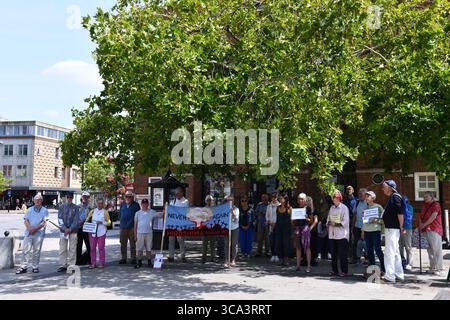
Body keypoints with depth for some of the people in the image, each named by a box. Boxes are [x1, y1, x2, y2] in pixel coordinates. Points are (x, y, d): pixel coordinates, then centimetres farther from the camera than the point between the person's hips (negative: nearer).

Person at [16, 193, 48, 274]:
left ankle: (35, 267, 12)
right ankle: (23, 267, 5)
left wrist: (35, 228, -16)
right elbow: (25, 220, 6)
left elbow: (44, 222, -5)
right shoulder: (29, 210, 14)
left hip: (39, 233, -2)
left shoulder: (44, 211, 4)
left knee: (36, 251, 3)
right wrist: (29, 228, -12)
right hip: (28, 233, 3)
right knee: (25, 250, -1)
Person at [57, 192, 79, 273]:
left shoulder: (76, 208, 3)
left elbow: (76, 220, -3)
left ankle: (71, 265, 6)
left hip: (73, 231, -1)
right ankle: (62, 265, 9)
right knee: (62, 249, 2)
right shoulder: (61, 207, 8)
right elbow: (59, 219, 2)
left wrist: (70, 229, -12)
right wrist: (64, 228, -10)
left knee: (72, 249, 0)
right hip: (63, 231, 2)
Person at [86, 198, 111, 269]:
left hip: (101, 233, -3)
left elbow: (109, 223, 3)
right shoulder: (92, 211, 11)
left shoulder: (105, 212, 3)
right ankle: (93, 263, 11)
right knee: (92, 248, 3)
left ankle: (101, 263, 6)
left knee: (101, 248, -1)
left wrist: (102, 222, -12)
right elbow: (87, 219, 21)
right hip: (92, 233, 3)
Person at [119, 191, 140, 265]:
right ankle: (123, 258, 15)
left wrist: (132, 222, -3)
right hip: (123, 227, 4)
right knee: (123, 243, 7)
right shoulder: (122, 205, 15)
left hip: (132, 227, -4)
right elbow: (120, 214, 22)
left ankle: (133, 258, 4)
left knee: (132, 243, -1)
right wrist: (121, 221, 11)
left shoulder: (136, 205, 3)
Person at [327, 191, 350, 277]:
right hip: (332, 234, 6)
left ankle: (344, 271, 5)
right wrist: (329, 223, -6)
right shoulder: (331, 208, 14)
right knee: (333, 253, 9)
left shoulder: (344, 208, -4)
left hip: (341, 234, -6)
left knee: (342, 254, -3)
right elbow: (328, 219, 15)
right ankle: (334, 270, 18)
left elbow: (345, 222, -10)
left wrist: (336, 224, -18)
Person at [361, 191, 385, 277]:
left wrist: (375, 220, -19)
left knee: (378, 250, -7)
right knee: (369, 251, 6)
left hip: (375, 230, -5)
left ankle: (383, 269, 2)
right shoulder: (365, 208, 15)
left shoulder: (378, 207, -2)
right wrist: (362, 231, 18)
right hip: (367, 231, 5)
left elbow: (382, 220, -3)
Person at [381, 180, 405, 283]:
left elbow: (400, 212, -20)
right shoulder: (392, 197, 16)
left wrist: (401, 227, -17)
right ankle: (399, 274, 23)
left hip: (392, 229, -10)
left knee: (389, 252, -7)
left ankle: (390, 276, -3)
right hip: (390, 228, 10)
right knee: (395, 252, 15)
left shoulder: (395, 197, -14)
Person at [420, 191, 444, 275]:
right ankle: (432, 267, 14)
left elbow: (433, 217, -12)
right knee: (430, 249, 8)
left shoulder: (436, 205, -4)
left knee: (436, 249, -6)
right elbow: (421, 217, 16)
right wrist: (420, 224, -1)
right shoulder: (425, 206, 17)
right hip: (426, 230, 7)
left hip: (434, 230, -7)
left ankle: (438, 268, -4)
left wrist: (424, 225, -12)